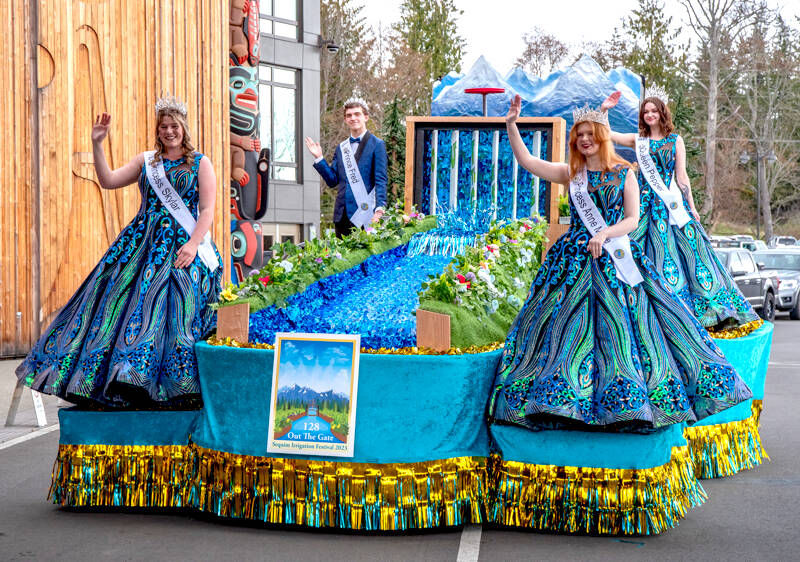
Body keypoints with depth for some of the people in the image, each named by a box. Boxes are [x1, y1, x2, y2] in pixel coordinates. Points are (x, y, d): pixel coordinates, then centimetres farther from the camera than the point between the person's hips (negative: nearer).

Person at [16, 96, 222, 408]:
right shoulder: (145, 161, 16)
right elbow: (108, 181, 9)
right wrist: (97, 145, 0)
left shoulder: (201, 164, 4)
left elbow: (207, 210, -3)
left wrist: (193, 244, -17)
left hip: (183, 246, -4)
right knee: (123, 300, -3)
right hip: (142, 243, 4)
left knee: (174, 309, -15)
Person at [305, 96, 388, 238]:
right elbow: (332, 181, 15)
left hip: (364, 214, -5)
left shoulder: (377, 145, 1)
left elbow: (380, 181, -6)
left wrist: (379, 208, -18)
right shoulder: (341, 148, 18)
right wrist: (319, 158, 6)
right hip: (342, 214, 5)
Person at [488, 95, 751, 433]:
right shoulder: (571, 174, 9)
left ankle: (627, 400, 1)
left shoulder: (624, 175, 5)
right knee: (568, 324, -5)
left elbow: (632, 219, -2)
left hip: (614, 258, -1)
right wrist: (511, 125, -6)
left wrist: (605, 233, -18)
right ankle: (565, 401, -1)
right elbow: (526, 161, 4)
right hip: (576, 259, 2)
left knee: (619, 321, -7)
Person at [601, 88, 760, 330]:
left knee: (685, 245, -5)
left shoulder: (675, 140, 5)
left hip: (670, 202, -2)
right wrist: (604, 109, -3)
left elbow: (681, 176, 4)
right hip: (645, 202, 2)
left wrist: (691, 206, 1)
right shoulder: (638, 140, 10)